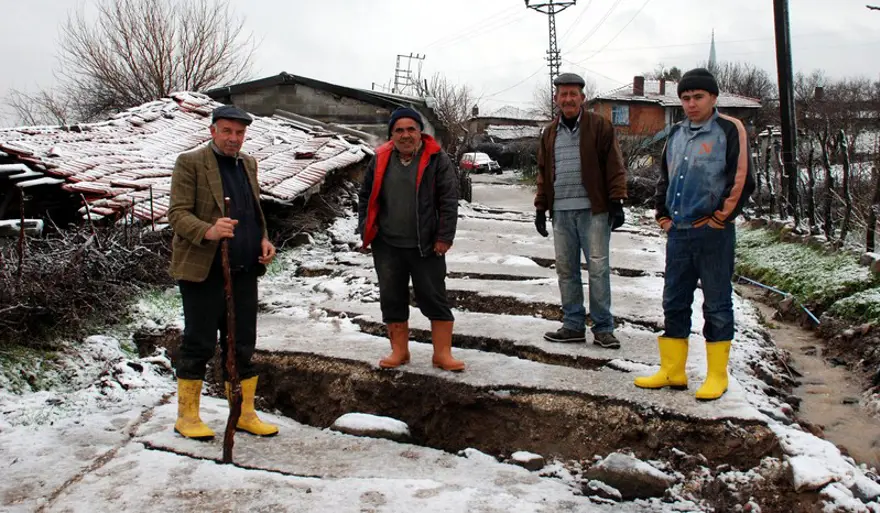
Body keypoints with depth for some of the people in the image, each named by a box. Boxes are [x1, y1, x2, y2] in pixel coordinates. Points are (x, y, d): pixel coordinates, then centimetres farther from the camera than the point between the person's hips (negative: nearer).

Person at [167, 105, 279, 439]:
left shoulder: (248, 164, 15)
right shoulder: (190, 163, -5)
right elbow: (178, 213, -12)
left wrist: (263, 239, 5)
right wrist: (208, 231, -30)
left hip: (244, 272, 6)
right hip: (203, 272, -6)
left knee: (242, 346, 10)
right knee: (199, 345, 2)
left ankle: (244, 414, 20)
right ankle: (187, 417, 15)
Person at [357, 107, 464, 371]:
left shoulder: (437, 159, -5)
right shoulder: (380, 160, 4)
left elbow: (449, 200, -7)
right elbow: (366, 196, 11)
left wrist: (444, 237, -11)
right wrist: (365, 230, 5)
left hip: (426, 246, -3)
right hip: (387, 245, 3)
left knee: (435, 298, 2)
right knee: (392, 298, 10)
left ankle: (442, 354, 11)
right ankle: (399, 351, 24)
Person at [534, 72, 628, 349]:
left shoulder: (600, 126, 0)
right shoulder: (550, 133, 14)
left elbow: (614, 166, -4)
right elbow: (544, 173, 19)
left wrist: (616, 202, -11)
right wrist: (541, 208, 14)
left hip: (593, 210, -5)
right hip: (561, 212, 5)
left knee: (599, 268, -3)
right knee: (566, 270, 8)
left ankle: (603, 328, 5)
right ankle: (573, 325, 17)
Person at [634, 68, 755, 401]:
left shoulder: (730, 130, -6)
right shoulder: (677, 134, 14)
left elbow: (742, 181, -10)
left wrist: (720, 218, -10)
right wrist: (663, 217, 14)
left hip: (713, 234, -6)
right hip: (678, 233, 7)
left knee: (717, 304, 3)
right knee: (674, 302, 10)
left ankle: (717, 375, 13)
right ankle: (672, 371, 19)